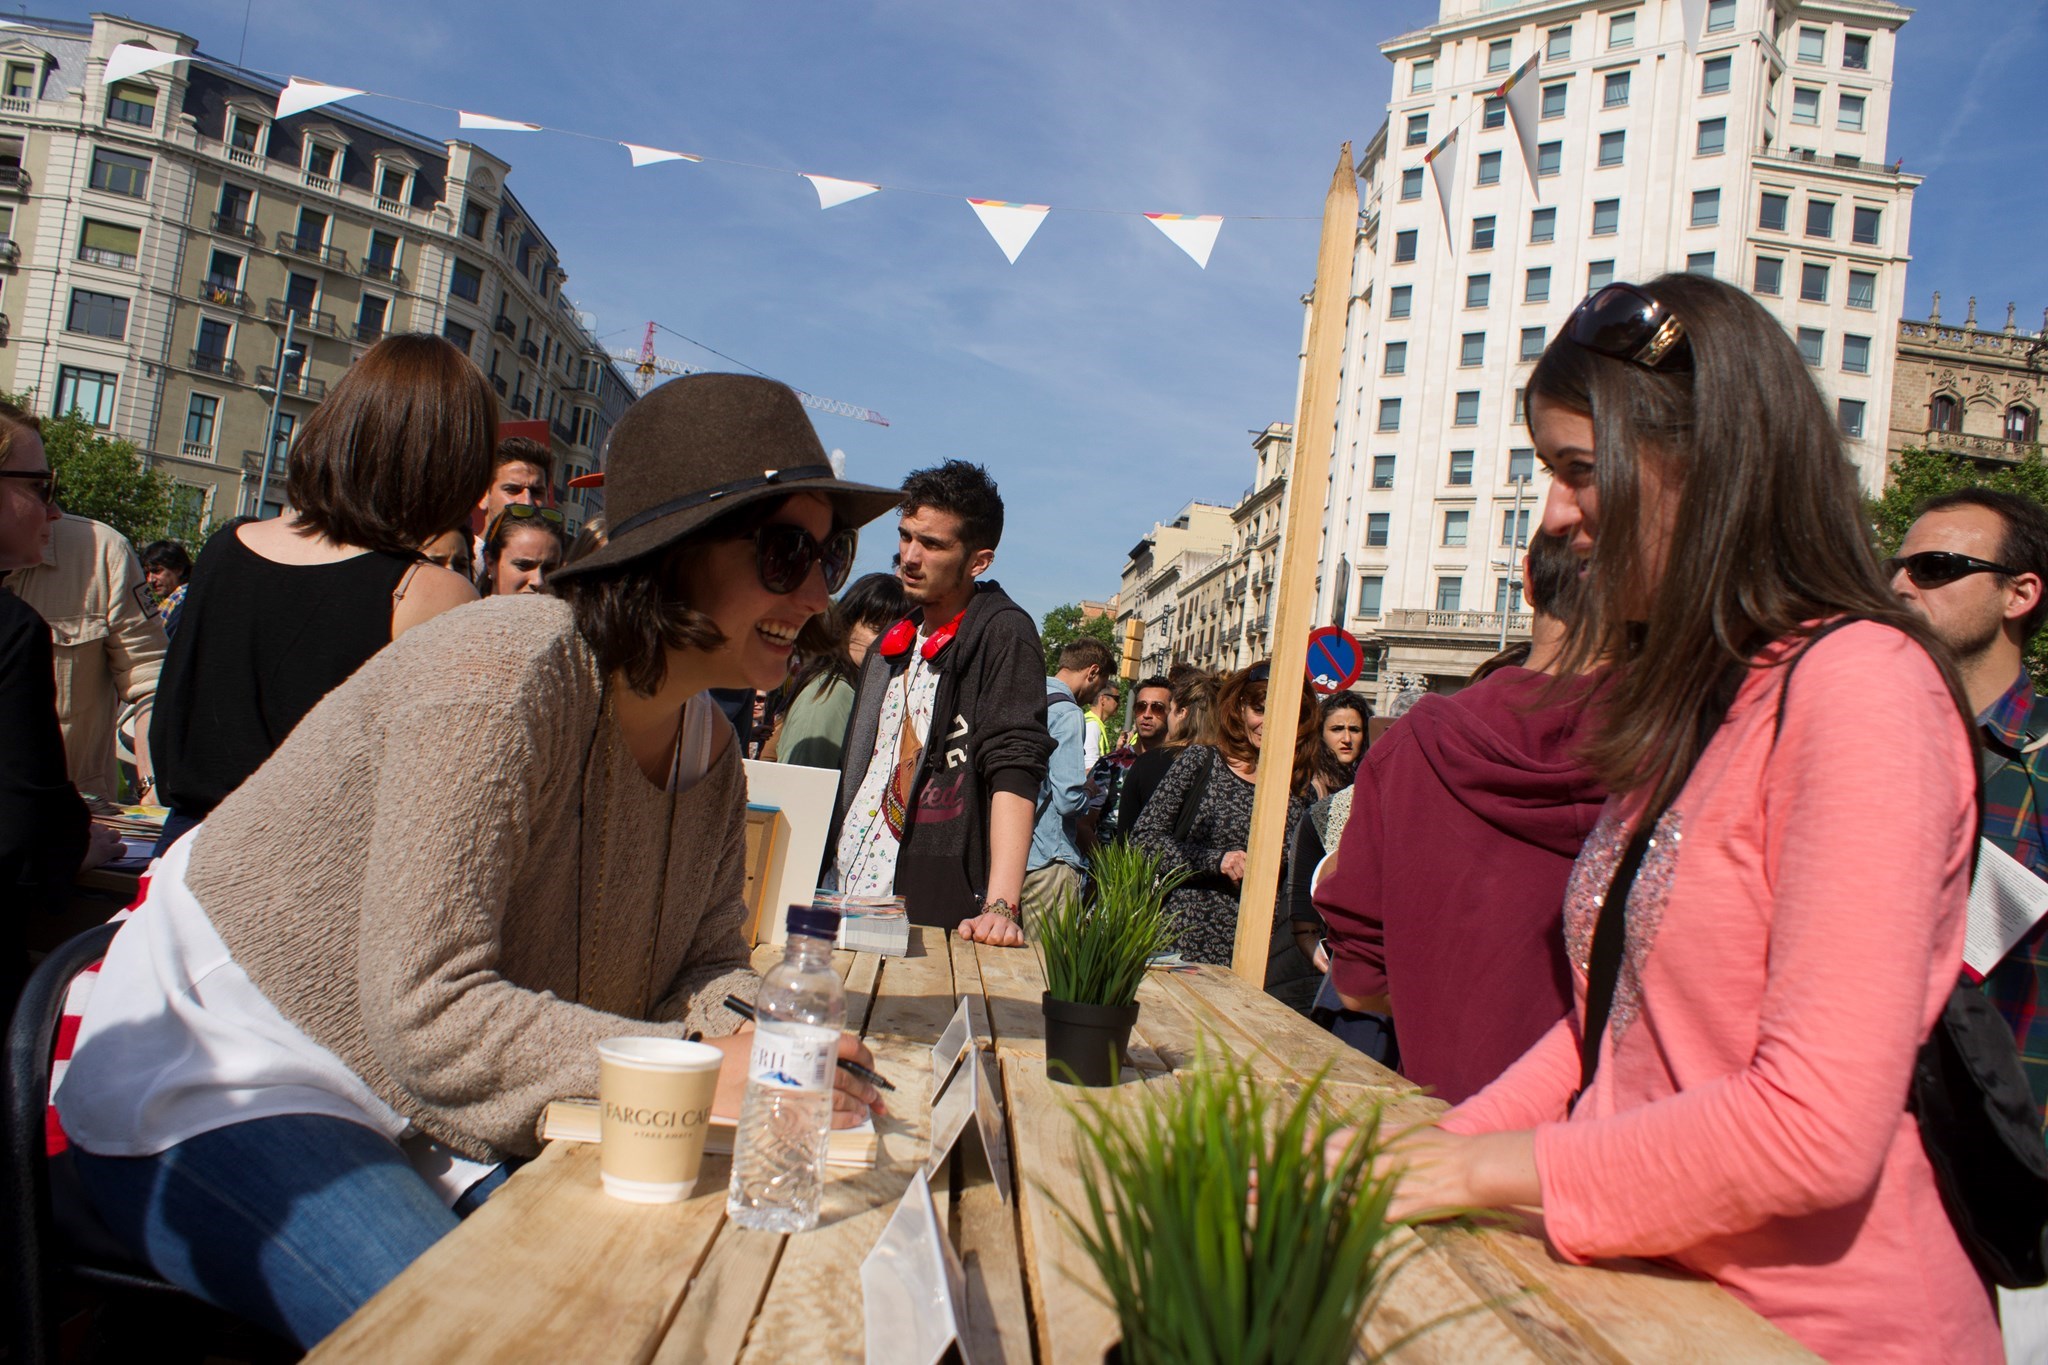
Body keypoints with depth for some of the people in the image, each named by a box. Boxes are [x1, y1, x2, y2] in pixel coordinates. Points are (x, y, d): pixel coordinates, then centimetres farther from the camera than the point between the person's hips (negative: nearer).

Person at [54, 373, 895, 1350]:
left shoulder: (709, 747, 0)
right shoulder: (501, 677, -28)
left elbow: (702, 965, 1)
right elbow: (427, 1015, -32)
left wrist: (762, 1029, -22)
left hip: (419, 1116, 7)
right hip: (216, 1081, -7)